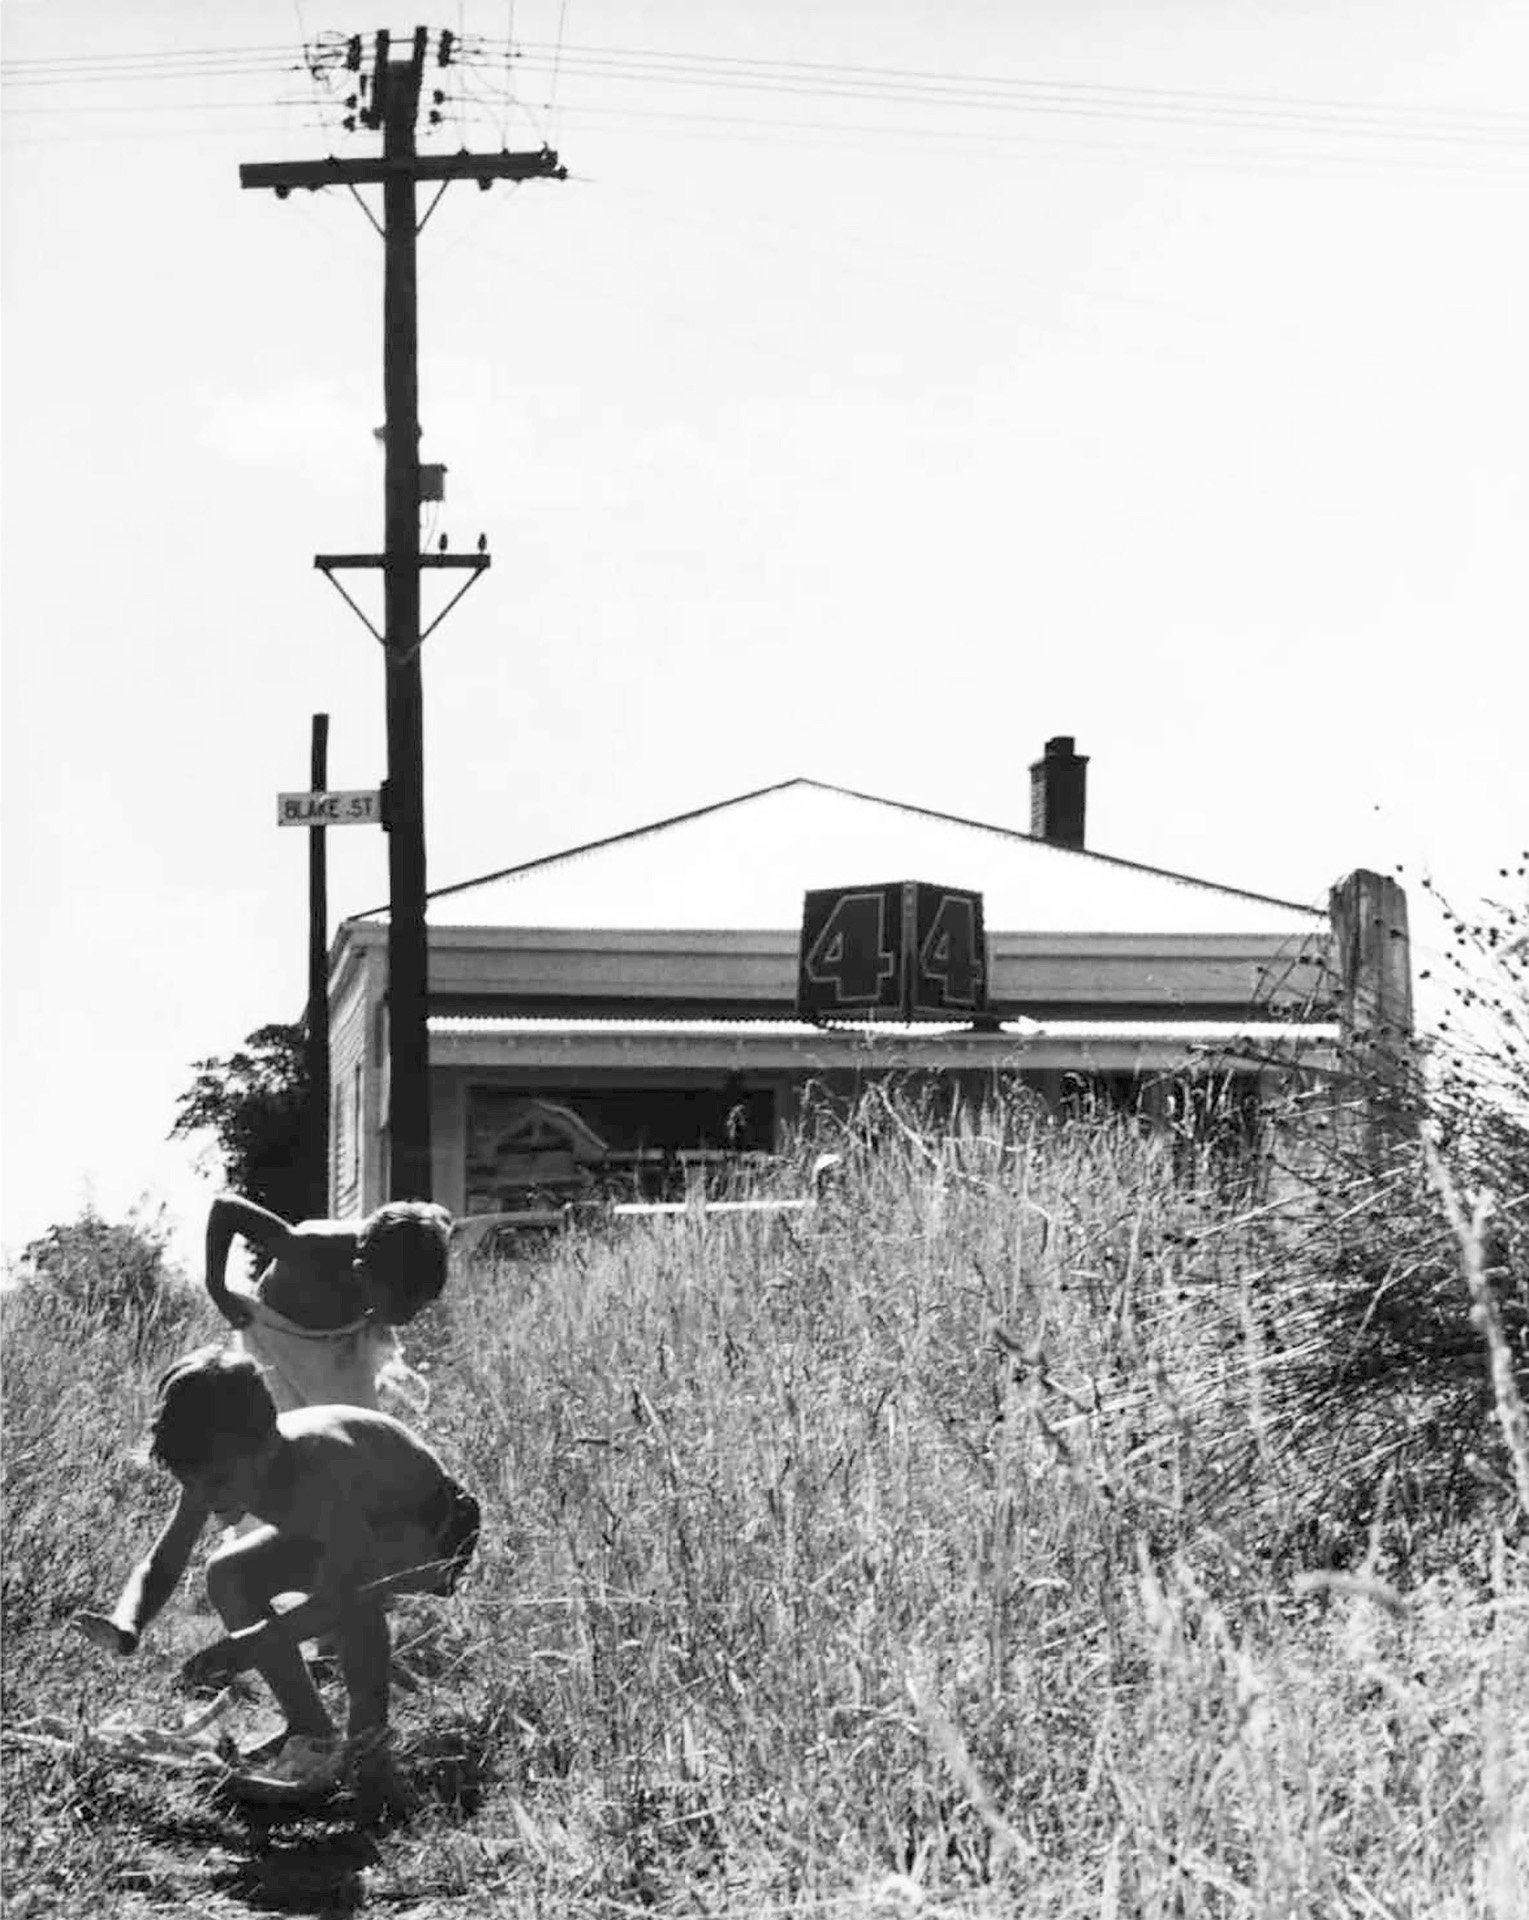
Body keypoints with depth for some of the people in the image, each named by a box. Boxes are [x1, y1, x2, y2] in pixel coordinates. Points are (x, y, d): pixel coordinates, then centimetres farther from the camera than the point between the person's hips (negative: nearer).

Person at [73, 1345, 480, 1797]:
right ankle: (311, 1731, 7)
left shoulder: (316, 1463, -41)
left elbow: (339, 1597, -47)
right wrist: (125, 1628, -34)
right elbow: (161, 1566, -13)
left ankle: (367, 1746, -18)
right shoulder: (217, 1468, -20)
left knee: (348, 1576, -37)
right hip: (356, 1520, 8)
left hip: (436, 1526, -8)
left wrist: (253, 1642, -57)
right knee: (228, 1575, -4)